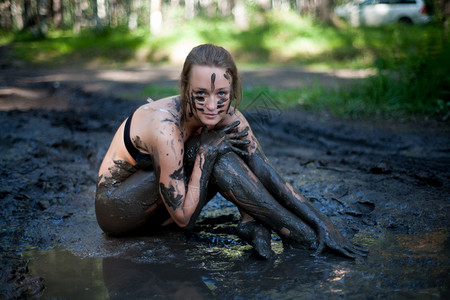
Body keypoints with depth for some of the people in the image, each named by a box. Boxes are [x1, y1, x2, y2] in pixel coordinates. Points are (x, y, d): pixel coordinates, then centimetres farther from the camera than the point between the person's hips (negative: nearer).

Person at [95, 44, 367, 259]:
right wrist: (205, 152, -30)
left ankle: (253, 223, -18)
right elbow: (183, 217, -27)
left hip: (158, 204, 6)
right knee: (213, 153, -27)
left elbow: (267, 173, -15)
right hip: (115, 208, -6)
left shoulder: (227, 118, -14)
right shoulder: (166, 127, -34)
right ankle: (301, 236, -22)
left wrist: (322, 222, -20)